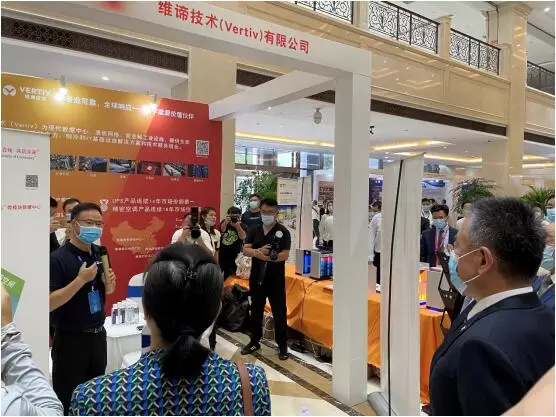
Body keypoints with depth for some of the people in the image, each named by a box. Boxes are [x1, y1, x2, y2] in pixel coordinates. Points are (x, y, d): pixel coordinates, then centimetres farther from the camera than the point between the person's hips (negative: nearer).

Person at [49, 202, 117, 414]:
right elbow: (49, 303, -20)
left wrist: (109, 283, -7)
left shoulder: (100, 253, 3)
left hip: (98, 334, 6)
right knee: (68, 400, 8)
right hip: (70, 339, -6)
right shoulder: (57, 258, -16)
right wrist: (81, 280, -27)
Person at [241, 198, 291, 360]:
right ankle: (254, 341, 30)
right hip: (256, 277, 4)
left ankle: (282, 345, 17)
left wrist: (269, 257, -29)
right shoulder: (254, 230, 7)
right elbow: (245, 250, -2)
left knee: (279, 312, 3)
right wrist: (258, 252, -23)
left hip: (276, 279, -4)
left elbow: (285, 255, -14)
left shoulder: (283, 232, -6)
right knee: (256, 311, 15)